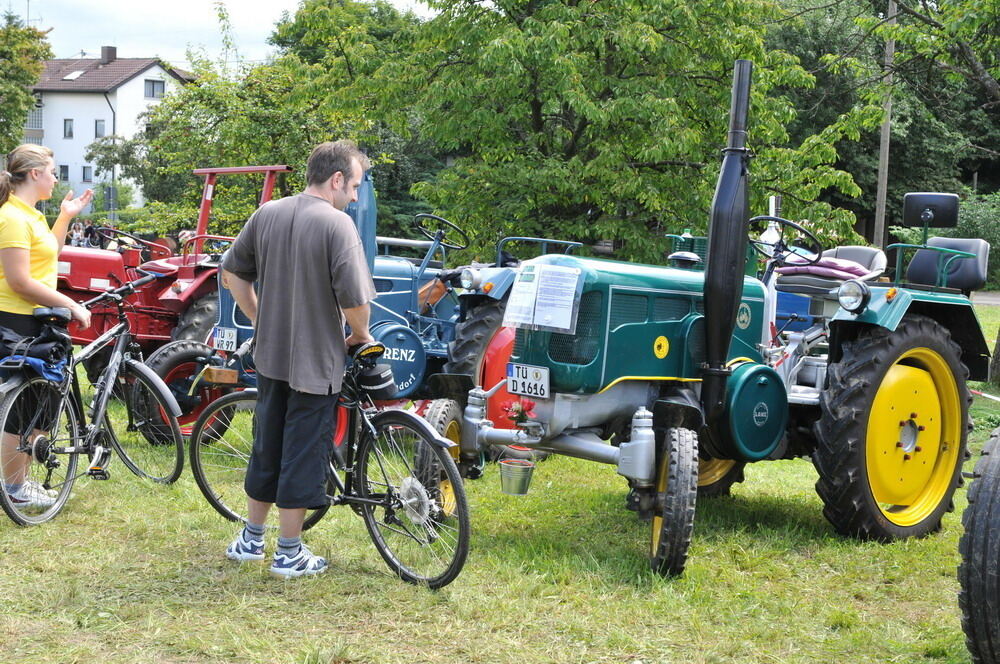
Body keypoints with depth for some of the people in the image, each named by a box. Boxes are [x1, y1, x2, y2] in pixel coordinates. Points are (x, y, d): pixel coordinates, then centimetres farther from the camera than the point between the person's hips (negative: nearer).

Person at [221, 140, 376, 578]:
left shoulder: (266, 215, 3)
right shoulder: (337, 224, -16)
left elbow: (232, 272, 11)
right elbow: (354, 298, -21)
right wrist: (360, 336, -2)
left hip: (270, 356, 6)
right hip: (316, 361, -6)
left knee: (267, 447, 18)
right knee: (304, 454, 4)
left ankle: (250, 540, 28)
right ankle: (289, 553, 11)